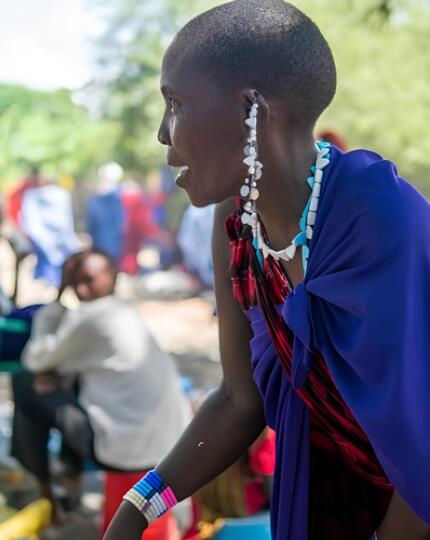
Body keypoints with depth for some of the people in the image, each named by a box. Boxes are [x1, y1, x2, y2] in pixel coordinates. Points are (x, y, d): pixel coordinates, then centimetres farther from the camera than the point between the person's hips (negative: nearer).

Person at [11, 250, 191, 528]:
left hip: (126, 452, -8)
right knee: (73, 382, 28)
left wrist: (58, 297, 8)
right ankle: (73, 478, 33)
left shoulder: (88, 319, -12)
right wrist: (64, 373, 4)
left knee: (24, 387, 7)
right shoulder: (128, 311, 14)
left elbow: (35, 360, 1)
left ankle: (45, 491, 19)